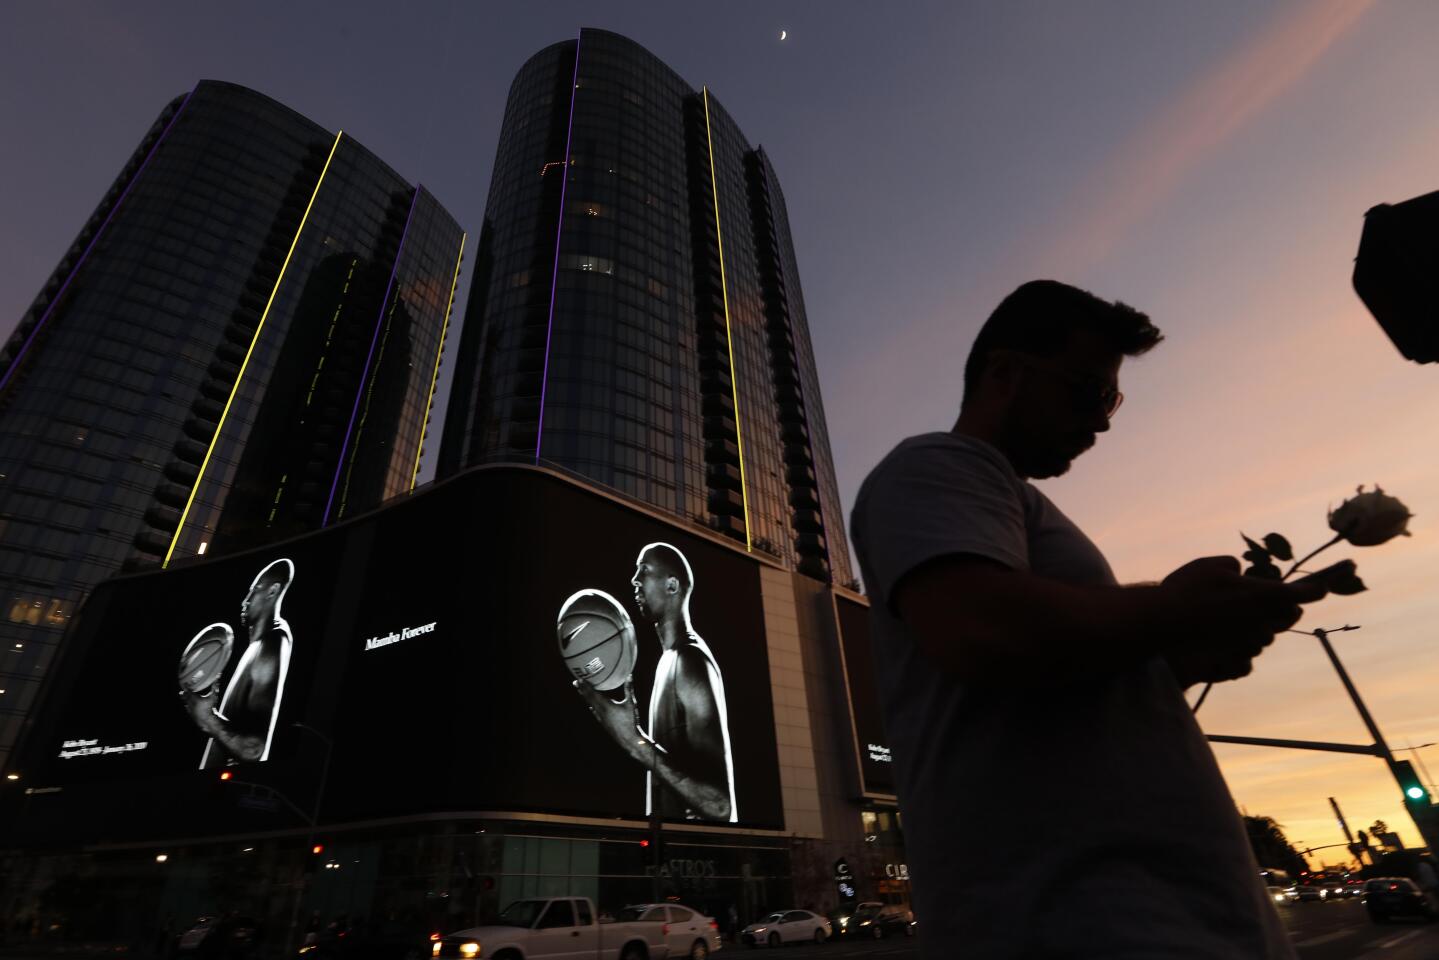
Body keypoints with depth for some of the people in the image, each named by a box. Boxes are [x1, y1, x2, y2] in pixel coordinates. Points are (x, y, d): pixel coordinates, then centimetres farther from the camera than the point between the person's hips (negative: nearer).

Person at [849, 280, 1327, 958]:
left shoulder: (1012, 500, 22)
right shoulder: (933, 469, -9)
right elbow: (986, 633, -29)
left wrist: (1177, 659, 9)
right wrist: (1179, 610, -12)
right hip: (1073, 904, -10)